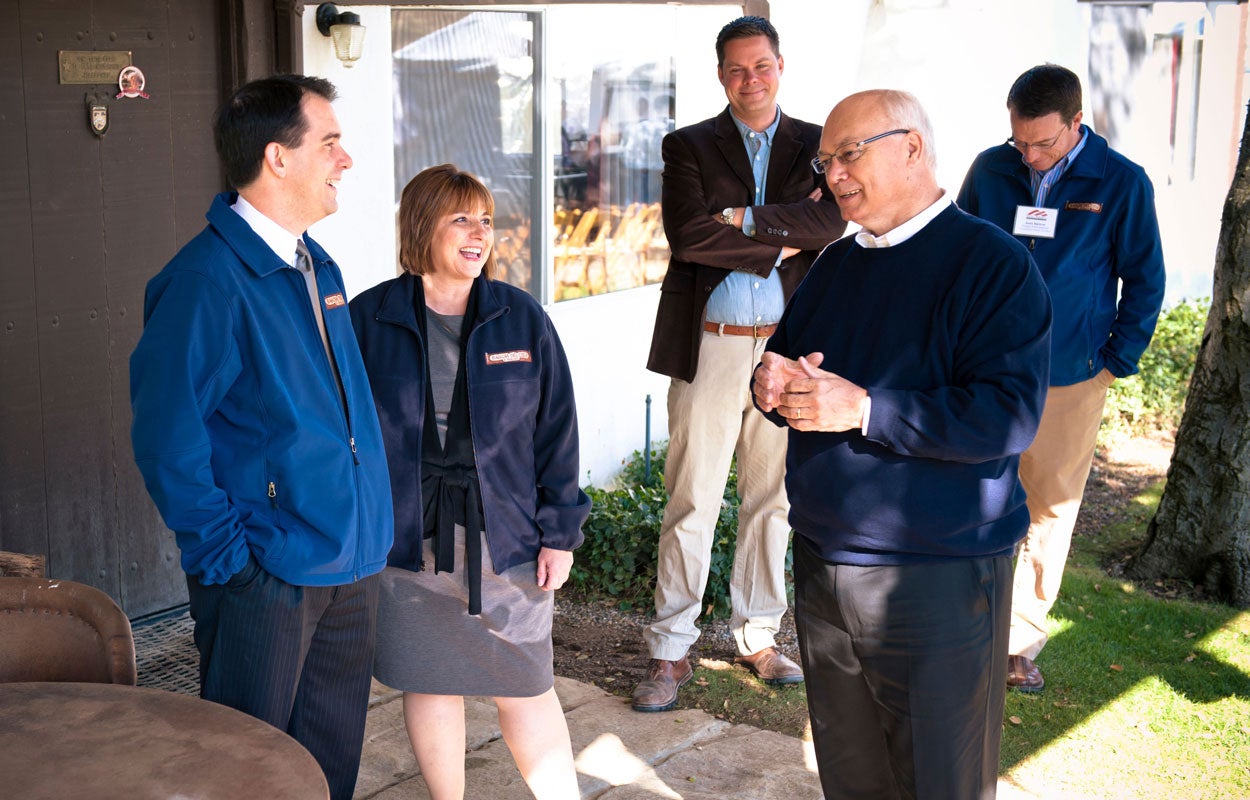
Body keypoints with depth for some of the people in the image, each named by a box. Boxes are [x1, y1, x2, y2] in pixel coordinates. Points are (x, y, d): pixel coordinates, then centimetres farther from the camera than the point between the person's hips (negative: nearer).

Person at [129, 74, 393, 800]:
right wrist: (223, 552, -17)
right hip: (266, 575, -7)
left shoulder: (318, 269, 11)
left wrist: (370, 532, 15)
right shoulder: (207, 279, -16)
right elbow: (166, 432, -18)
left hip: (351, 567, 8)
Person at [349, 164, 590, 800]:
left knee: (524, 689, 5)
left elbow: (555, 429, 2)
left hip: (505, 533, 0)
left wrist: (560, 532, -1)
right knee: (428, 683, 12)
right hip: (407, 534, 0)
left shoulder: (521, 318, 1)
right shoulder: (369, 318, -2)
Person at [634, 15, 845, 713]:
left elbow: (835, 223, -10)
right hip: (710, 345, -2)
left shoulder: (817, 146, 9)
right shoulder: (688, 147, 3)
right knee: (692, 503, 0)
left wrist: (746, 219, -14)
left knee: (773, 498, 12)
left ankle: (758, 635, 27)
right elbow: (689, 235, -13)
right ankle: (671, 650, 10)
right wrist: (784, 240, -10)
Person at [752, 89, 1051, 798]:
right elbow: (786, 360, 21)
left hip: (939, 578, -7)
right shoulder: (836, 263, 13)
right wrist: (772, 386, -4)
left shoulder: (992, 262, -12)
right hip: (823, 562, 7)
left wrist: (863, 409, -24)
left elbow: (1011, 415, -22)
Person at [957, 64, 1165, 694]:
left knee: (1051, 507, 7)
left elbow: (1144, 281, 3)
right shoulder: (990, 170, 1)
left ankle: (1020, 639, 19)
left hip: (1070, 379, -1)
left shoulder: (1122, 184, -5)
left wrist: (1118, 360, -1)